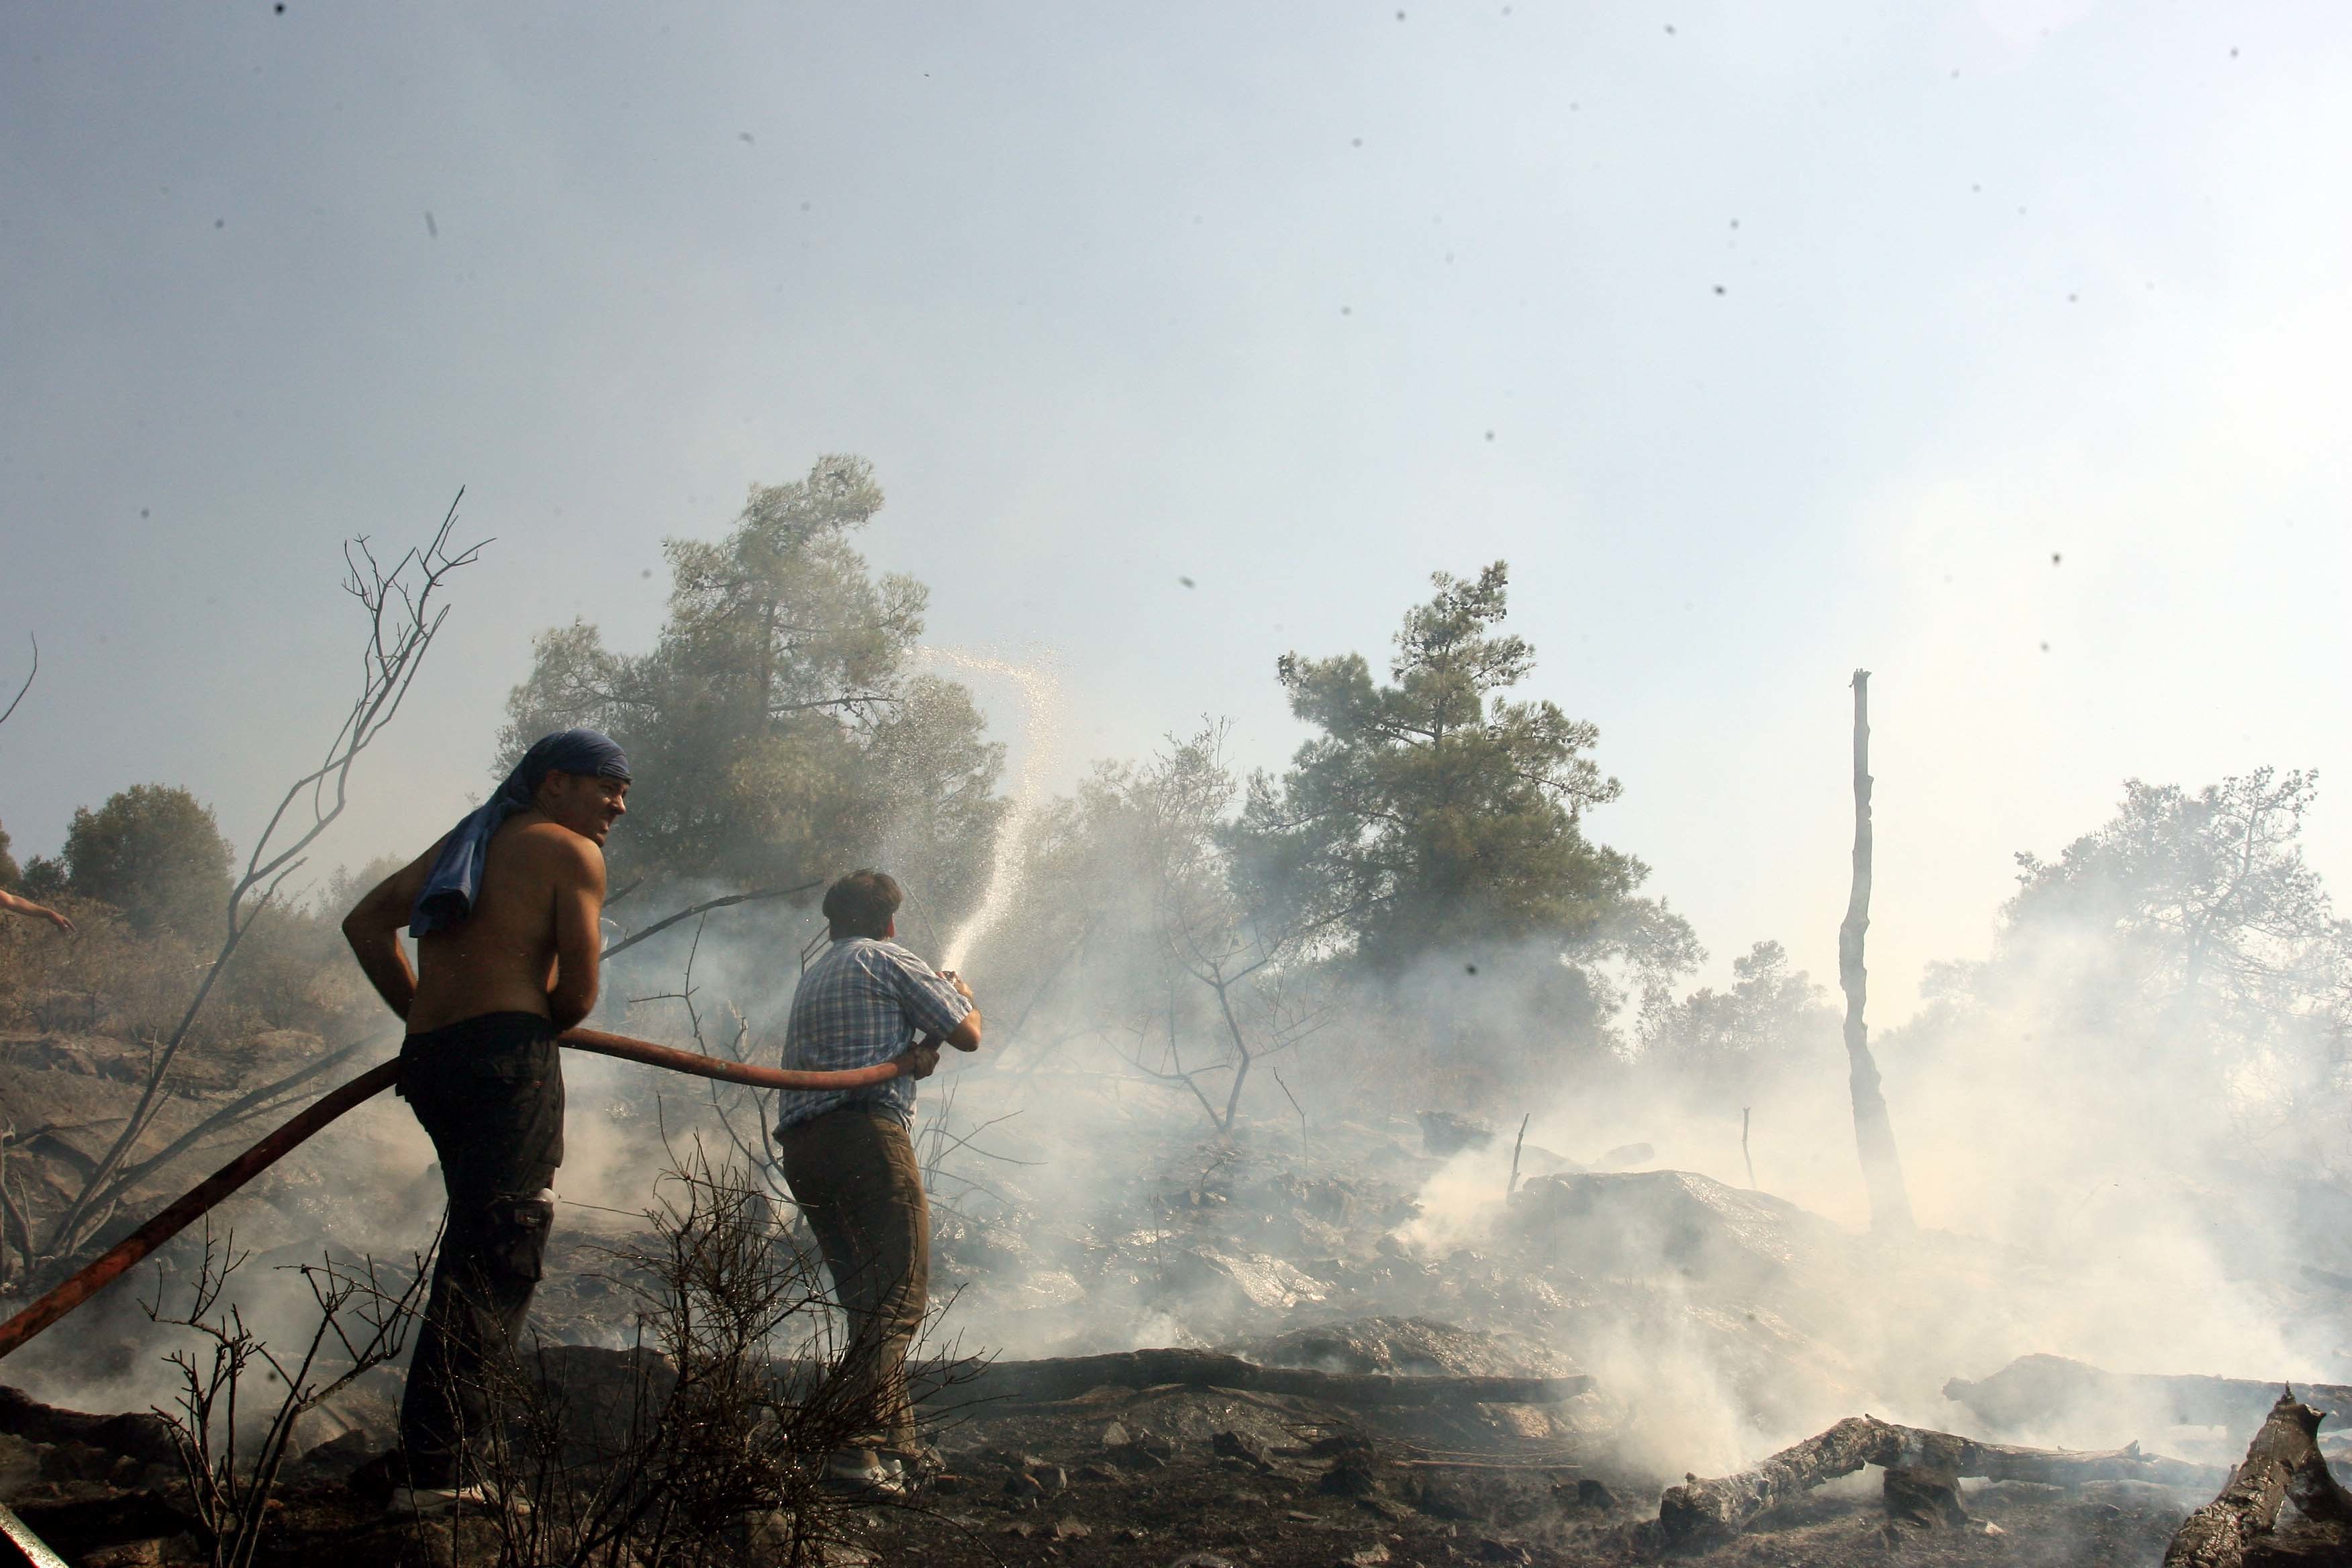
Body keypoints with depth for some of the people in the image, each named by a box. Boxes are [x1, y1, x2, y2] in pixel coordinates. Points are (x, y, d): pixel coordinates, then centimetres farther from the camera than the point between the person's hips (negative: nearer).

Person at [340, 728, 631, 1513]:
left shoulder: (469, 839, 24)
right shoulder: (569, 851, 1)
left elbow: (365, 923, 21)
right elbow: (577, 993, -7)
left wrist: (423, 1012, 18)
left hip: (431, 1058, 8)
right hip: (509, 1056, -8)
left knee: (475, 1245, 16)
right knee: (496, 1257, -10)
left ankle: (441, 1459, 18)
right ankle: (438, 1469, -16)